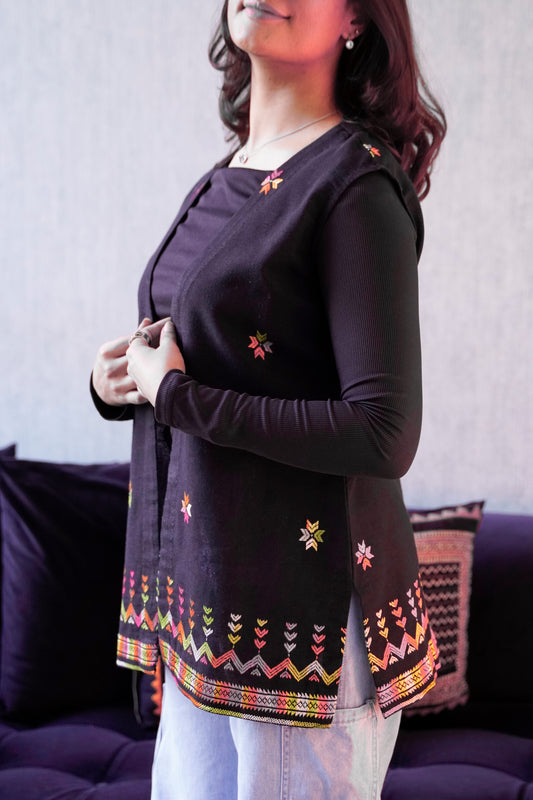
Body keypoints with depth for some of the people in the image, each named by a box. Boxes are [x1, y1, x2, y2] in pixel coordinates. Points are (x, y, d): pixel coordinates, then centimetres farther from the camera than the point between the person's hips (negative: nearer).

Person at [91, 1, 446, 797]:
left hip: (305, 613, -7)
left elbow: (383, 437, -21)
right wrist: (117, 382, 2)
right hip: (201, 586, 8)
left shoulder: (356, 182, -13)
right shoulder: (224, 180, 11)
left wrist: (175, 394, -15)